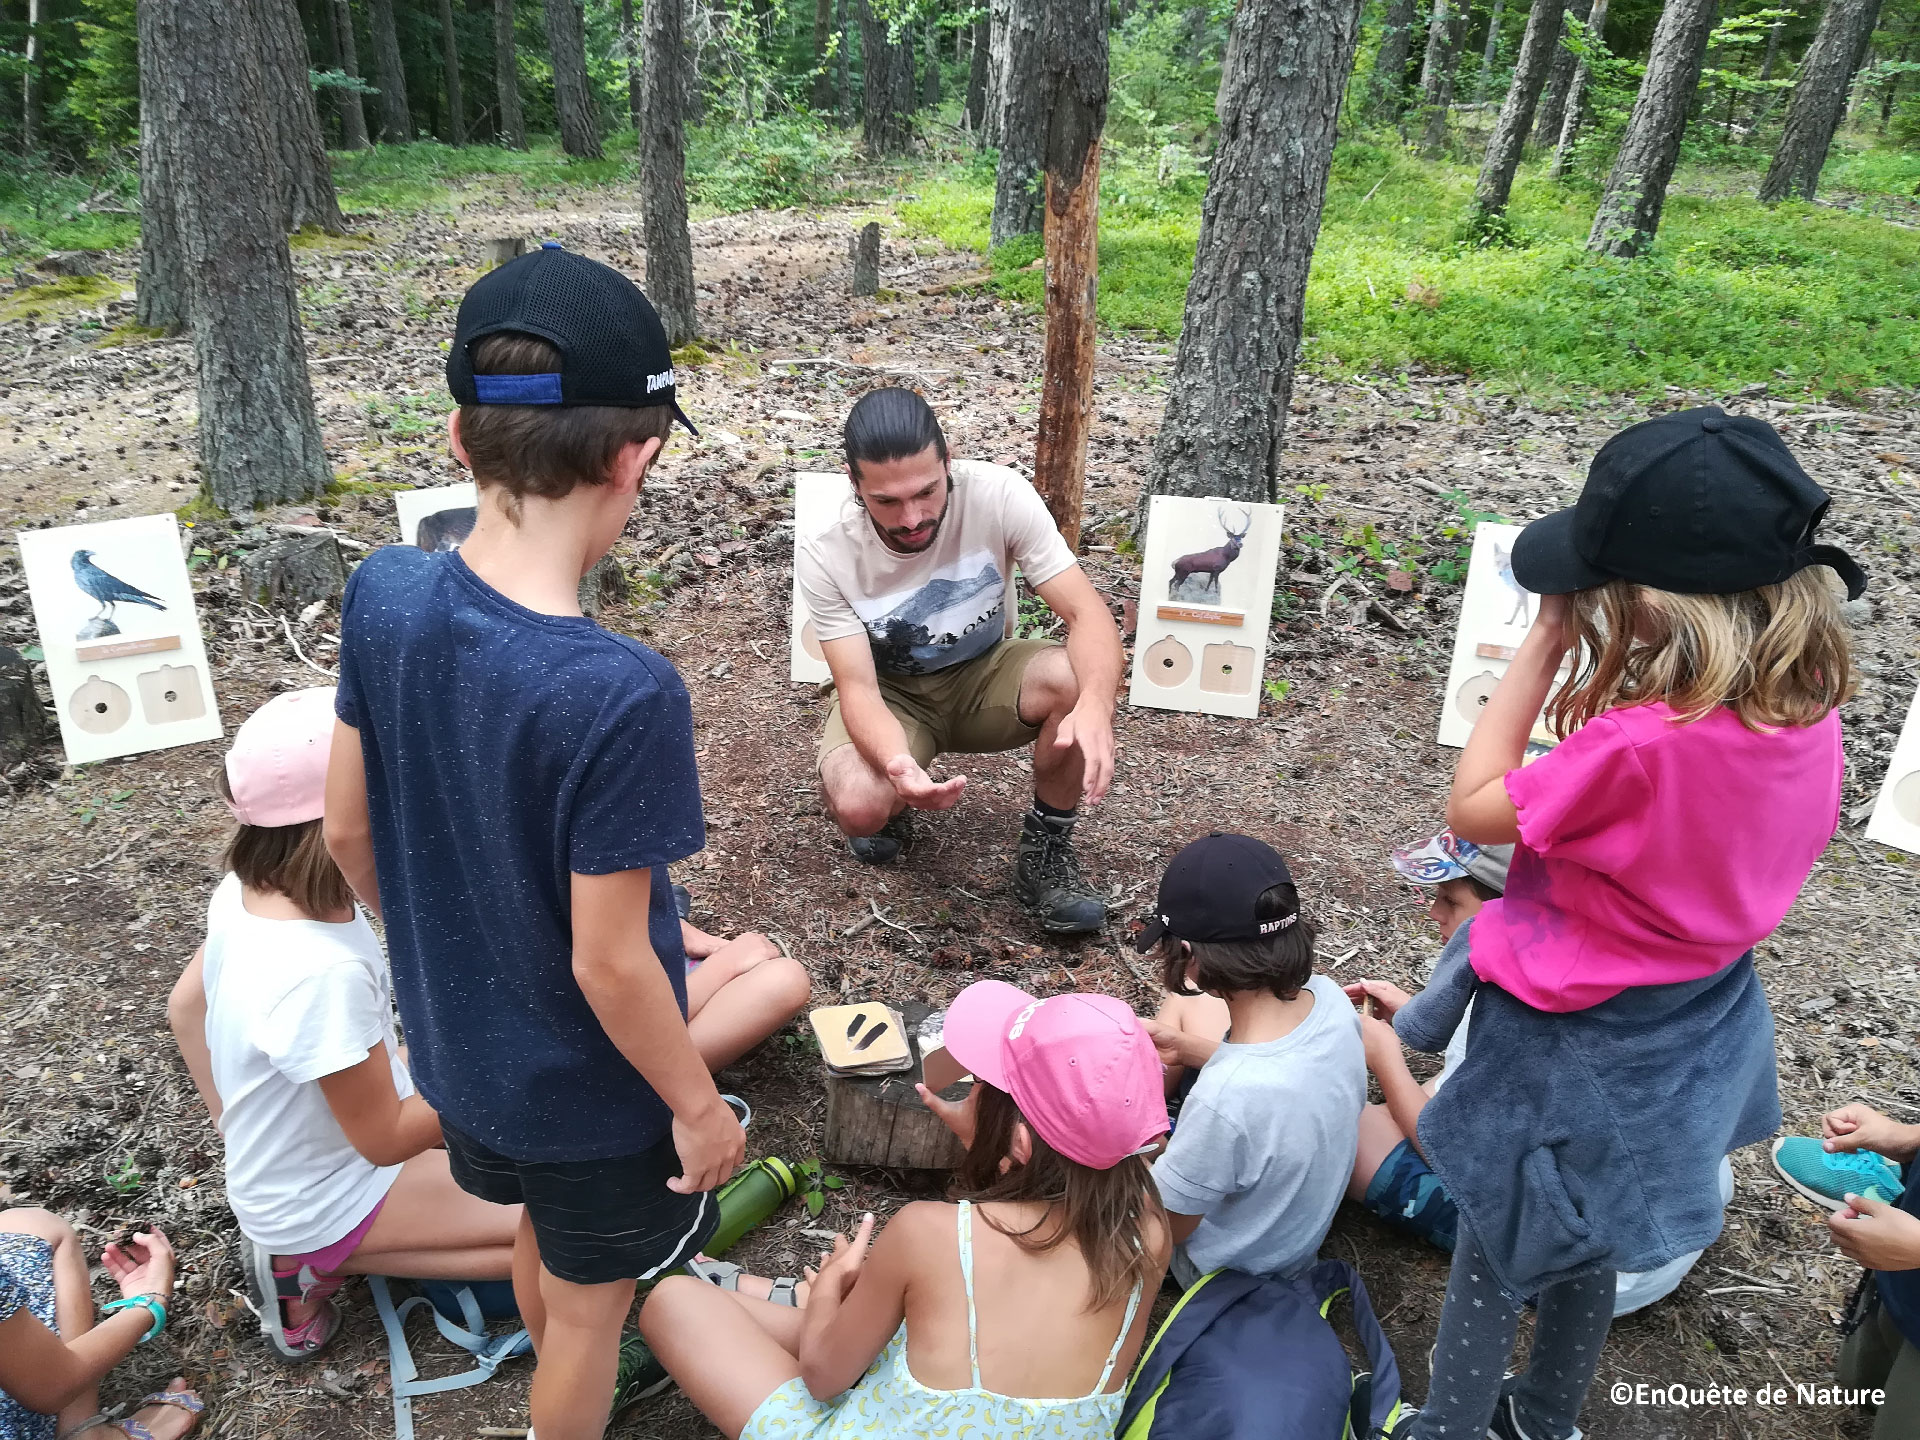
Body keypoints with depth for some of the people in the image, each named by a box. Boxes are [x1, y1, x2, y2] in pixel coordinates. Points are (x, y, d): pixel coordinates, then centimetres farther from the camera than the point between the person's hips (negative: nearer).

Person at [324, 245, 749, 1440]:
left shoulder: (385, 594, -16)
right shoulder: (621, 696, -36)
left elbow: (348, 828, -3)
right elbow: (609, 962, -27)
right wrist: (700, 1107, -10)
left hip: (456, 1041, 7)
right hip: (586, 1089, -7)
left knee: (542, 1231, 34)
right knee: (588, 1307, 22)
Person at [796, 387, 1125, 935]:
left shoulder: (997, 495, -26)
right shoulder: (824, 555, -25)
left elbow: (1087, 612, -28)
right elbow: (857, 688, -26)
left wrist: (1095, 706, -50)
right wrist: (898, 764, -49)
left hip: (983, 675, 1)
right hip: (890, 695, -1)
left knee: (1075, 678, -32)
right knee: (859, 806, -32)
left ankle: (1044, 849, -8)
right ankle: (894, 806, 8)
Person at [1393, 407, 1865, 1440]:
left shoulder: (1643, 744, -38)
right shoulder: (1809, 708, -12)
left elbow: (1472, 809, -23)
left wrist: (1544, 646, -24)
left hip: (1578, 1046, -8)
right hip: (1698, 1029, 8)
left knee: (1492, 1252, 17)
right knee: (1584, 1246, 30)